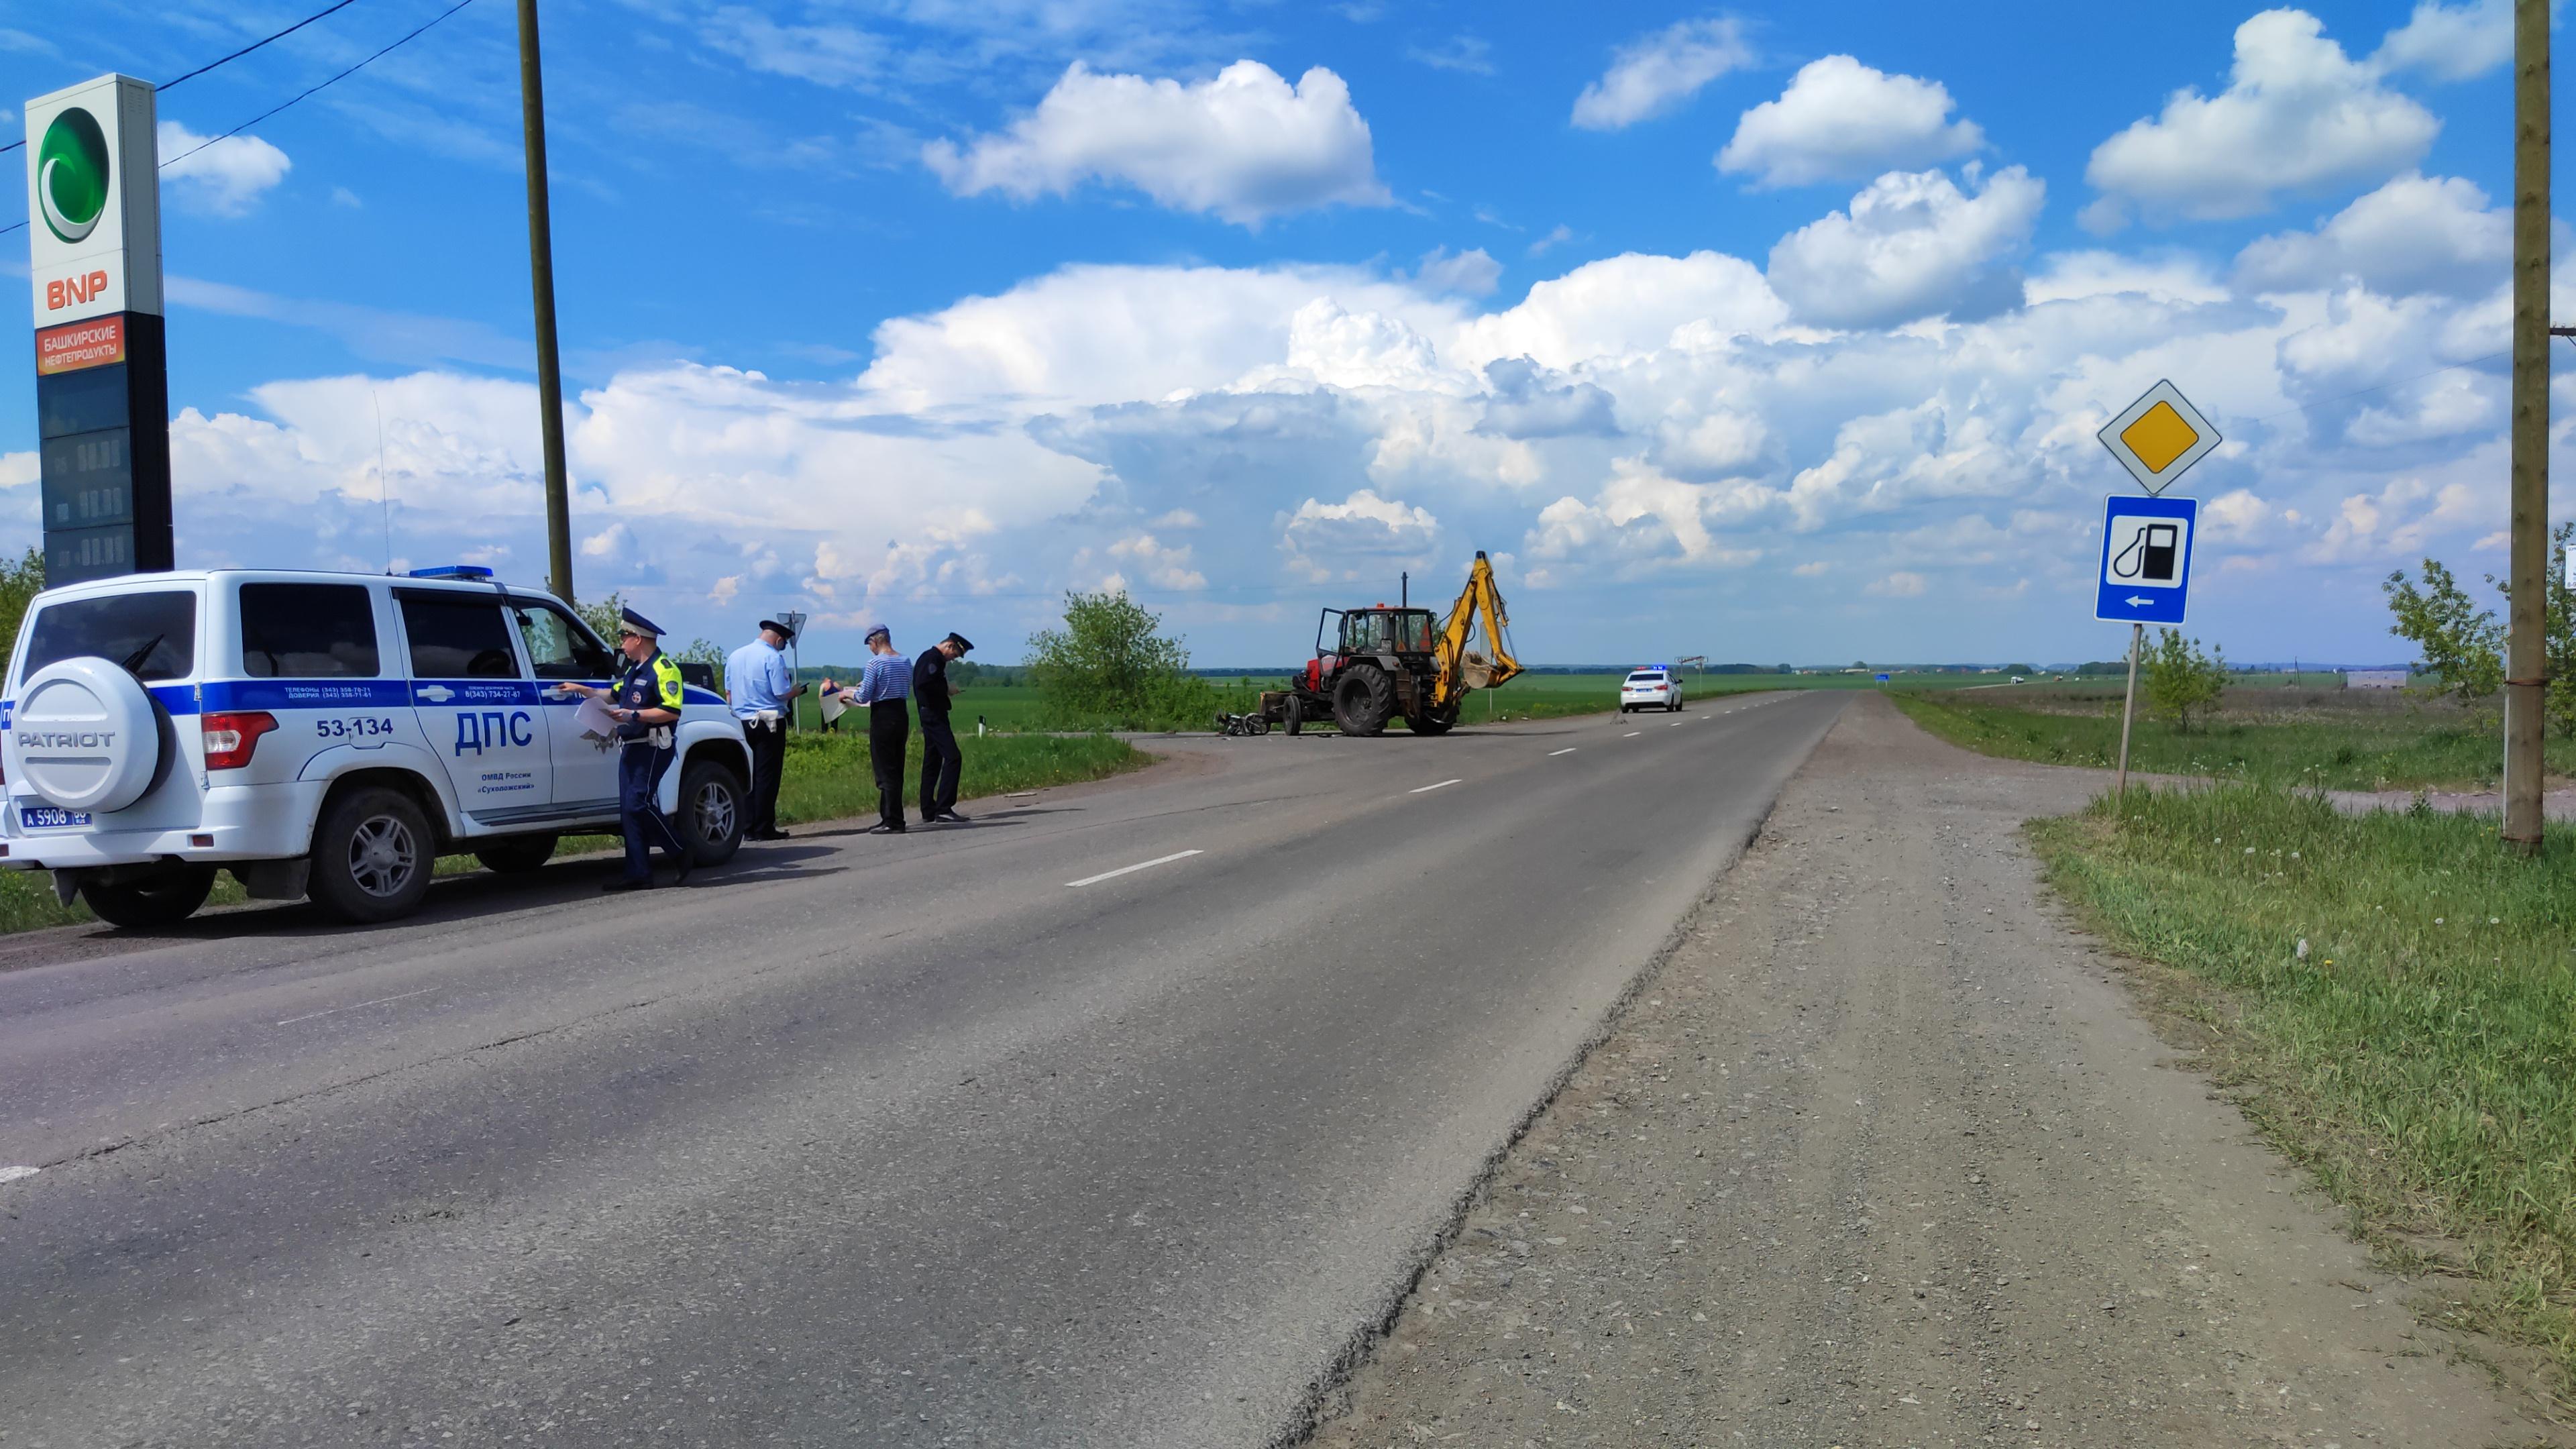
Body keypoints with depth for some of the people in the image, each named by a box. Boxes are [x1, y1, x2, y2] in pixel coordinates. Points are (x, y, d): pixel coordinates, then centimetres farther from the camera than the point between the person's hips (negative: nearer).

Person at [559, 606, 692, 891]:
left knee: (638, 804, -16)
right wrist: (582, 689, 31)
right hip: (631, 747, 10)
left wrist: (634, 715, -23)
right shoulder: (633, 670, 19)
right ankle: (638, 874, 7)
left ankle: (683, 852, -2)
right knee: (628, 809, 5)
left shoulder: (663, 669, -13)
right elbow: (614, 695, 34)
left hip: (653, 747, -10)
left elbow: (671, 711, -21)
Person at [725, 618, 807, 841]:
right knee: (767, 775, -2)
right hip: (769, 722, -6)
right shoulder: (773, 657, -11)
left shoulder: (735, 656, 11)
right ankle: (764, 828, -2)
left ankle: (747, 828, 11)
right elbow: (782, 693, -15)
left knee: (746, 775, 10)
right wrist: (797, 691, 4)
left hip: (742, 723, 7)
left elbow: (728, 691, 16)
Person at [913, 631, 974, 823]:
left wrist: (946, 691, 11)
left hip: (932, 717, 11)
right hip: (934, 716, -11)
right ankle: (944, 807, -18)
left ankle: (928, 812, 13)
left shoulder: (934, 658, 20)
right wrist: (947, 690, -15)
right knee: (953, 757, -15)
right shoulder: (932, 658, -12)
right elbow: (923, 684, -25)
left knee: (932, 762, 11)